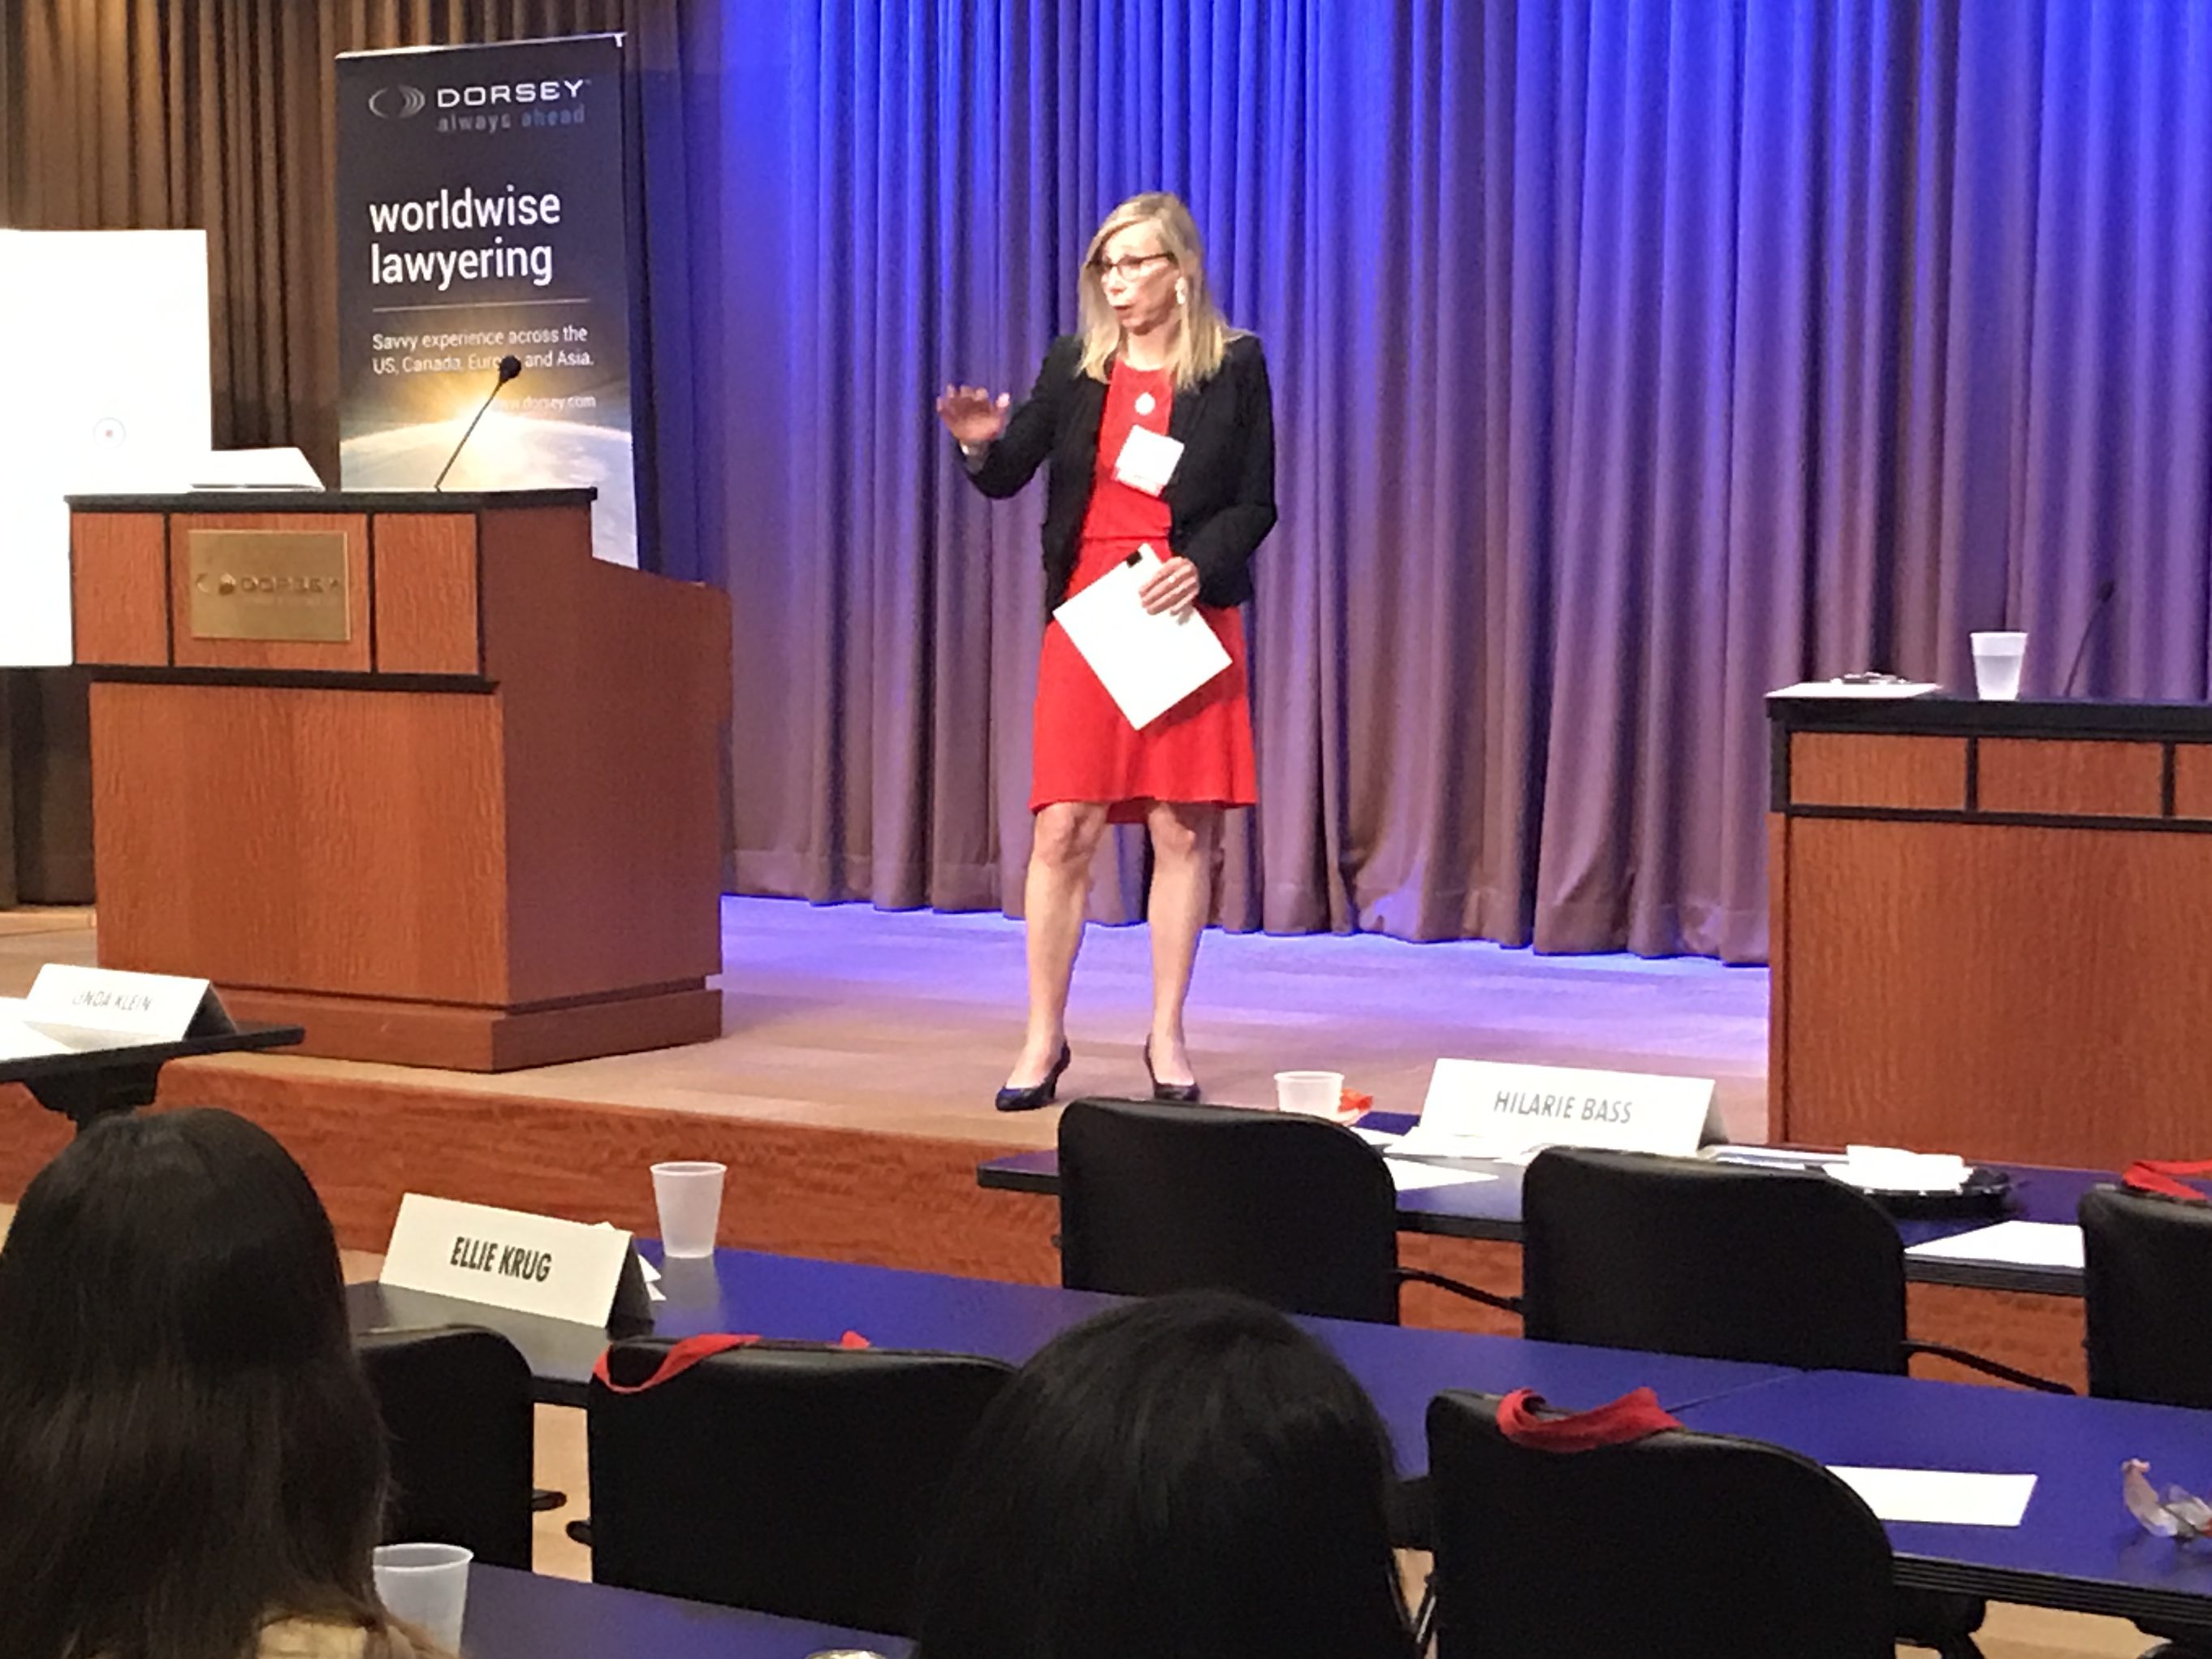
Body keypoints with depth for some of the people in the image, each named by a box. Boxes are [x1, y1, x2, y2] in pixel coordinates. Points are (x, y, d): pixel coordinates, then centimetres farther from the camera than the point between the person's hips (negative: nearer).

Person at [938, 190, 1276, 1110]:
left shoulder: (1234, 366, 3)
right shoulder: (1073, 366, 8)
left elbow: (1256, 504, 3)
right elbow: (1008, 478, 3)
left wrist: (1200, 562, -14)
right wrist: (982, 444, -19)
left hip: (1190, 614, -1)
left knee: (1183, 828, 1)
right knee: (1062, 830, -2)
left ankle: (1168, 1036, 11)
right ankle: (1044, 1037, 6)